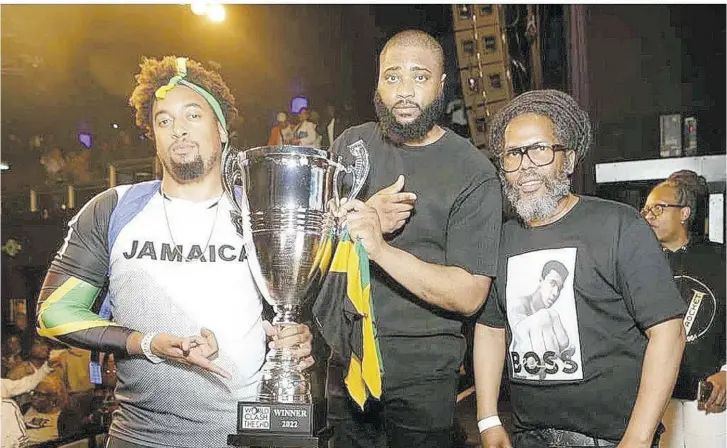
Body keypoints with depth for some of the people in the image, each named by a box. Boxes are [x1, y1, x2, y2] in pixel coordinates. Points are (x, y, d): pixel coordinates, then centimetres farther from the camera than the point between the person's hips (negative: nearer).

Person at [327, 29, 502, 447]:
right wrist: (362, 218, -18)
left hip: (422, 367, -3)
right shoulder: (351, 144, 3)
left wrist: (380, 247, -28)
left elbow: (469, 295, -17)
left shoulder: (473, 172, -11)